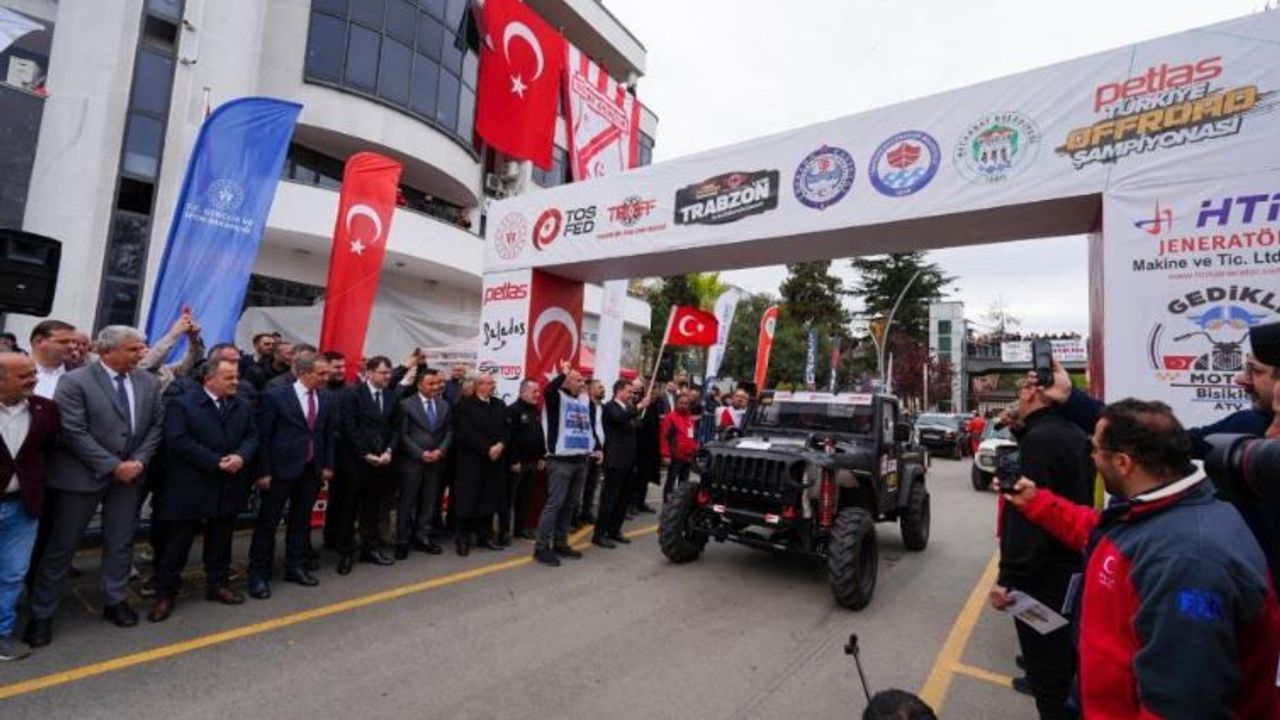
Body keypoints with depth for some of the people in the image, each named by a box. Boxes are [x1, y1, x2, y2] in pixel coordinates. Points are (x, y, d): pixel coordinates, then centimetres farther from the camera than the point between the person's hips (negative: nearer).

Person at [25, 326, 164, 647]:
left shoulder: (148, 382, 3)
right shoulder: (74, 381, -11)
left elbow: (156, 425, 5)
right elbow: (74, 433, -15)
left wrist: (139, 461, -7)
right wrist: (112, 466, -17)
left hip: (130, 473, 4)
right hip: (82, 475, -4)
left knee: (120, 543, 13)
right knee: (61, 546, 7)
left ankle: (115, 601, 28)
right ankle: (42, 614, 22)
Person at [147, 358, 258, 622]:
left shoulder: (243, 406, 8)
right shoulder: (181, 404, -8)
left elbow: (252, 435, 7)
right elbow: (179, 441, -17)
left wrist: (241, 456, -14)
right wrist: (216, 462, -19)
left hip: (229, 486, 5)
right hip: (190, 486, -5)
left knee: (220, 540, 15)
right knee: (177, 542, 6)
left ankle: (218, 584, 28)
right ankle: (165, 593, 19)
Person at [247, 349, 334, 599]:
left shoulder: (326, 400, 4)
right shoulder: (275, 396, -9)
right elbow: (263, 437, -9)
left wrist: (328, 465, 5)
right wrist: (263, 471, -11)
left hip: (312, 470, 4)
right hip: (281, 469, -4)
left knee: (301, 520, 14)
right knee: (268, 522, 5)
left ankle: (296, 567, 26)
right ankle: (259, 573, 17)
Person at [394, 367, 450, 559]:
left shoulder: (445, 405, 10)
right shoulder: (407, 404, -4)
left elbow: (449, 432, 9)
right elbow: (403, 434, -8)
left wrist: (441, 451, -8)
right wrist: (420, 454, -15)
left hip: (436, 462, 4)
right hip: (411, 462, -4)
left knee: (429, 502, 10)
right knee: (407, 503, 4)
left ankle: (422, 537, 21)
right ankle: (403, 541, 14)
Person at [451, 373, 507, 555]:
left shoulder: (499, 405, 14)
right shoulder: (464, 404, -5)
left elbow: (505, 429, 8)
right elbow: (465, 433, -13)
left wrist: (501, 445, -12)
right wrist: (487, 450, -15)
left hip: (494, 461, 5)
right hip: (471, 460, -5)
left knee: (489, 500, 9)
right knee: (467, 502, 0)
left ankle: (485, 537, 19)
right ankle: (463, 540, 10)